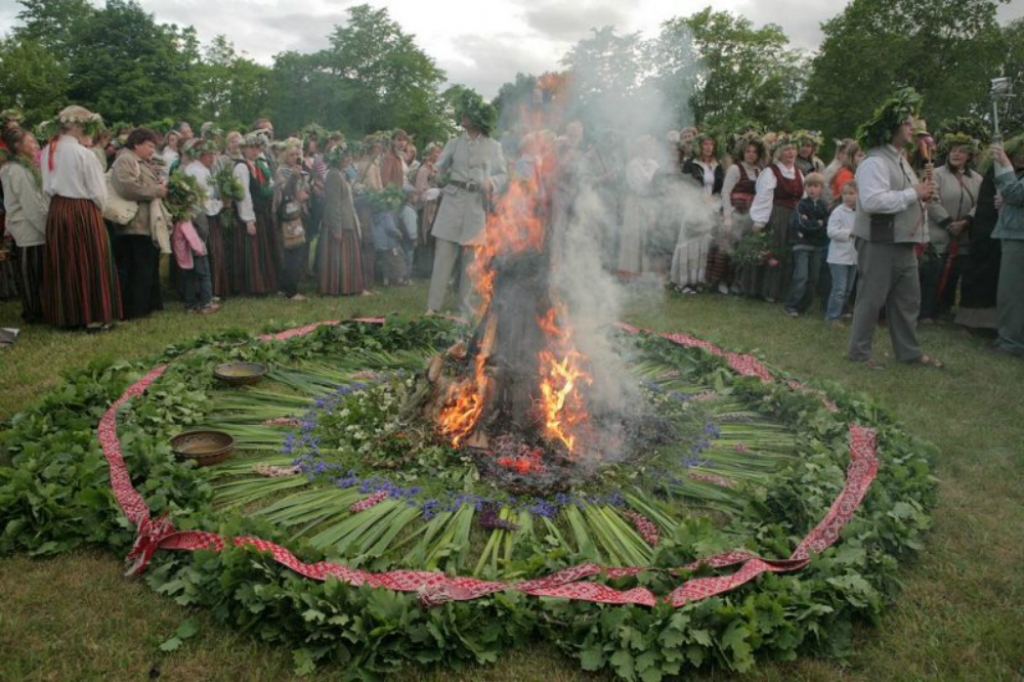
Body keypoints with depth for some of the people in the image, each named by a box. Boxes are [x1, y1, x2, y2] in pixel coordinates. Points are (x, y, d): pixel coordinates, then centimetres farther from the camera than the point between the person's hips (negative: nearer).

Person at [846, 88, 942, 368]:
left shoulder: (900, 159, 18)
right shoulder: (875, 161, -15)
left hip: (903, 242, 10)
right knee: (872, 299, -1)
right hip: (880, 243, -10)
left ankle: (909, 351, 23)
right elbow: (872, 201, -29)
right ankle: (859, 351, 11)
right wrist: (913, 193, -21)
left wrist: (923, 195, 5)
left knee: (908, 299, 13)